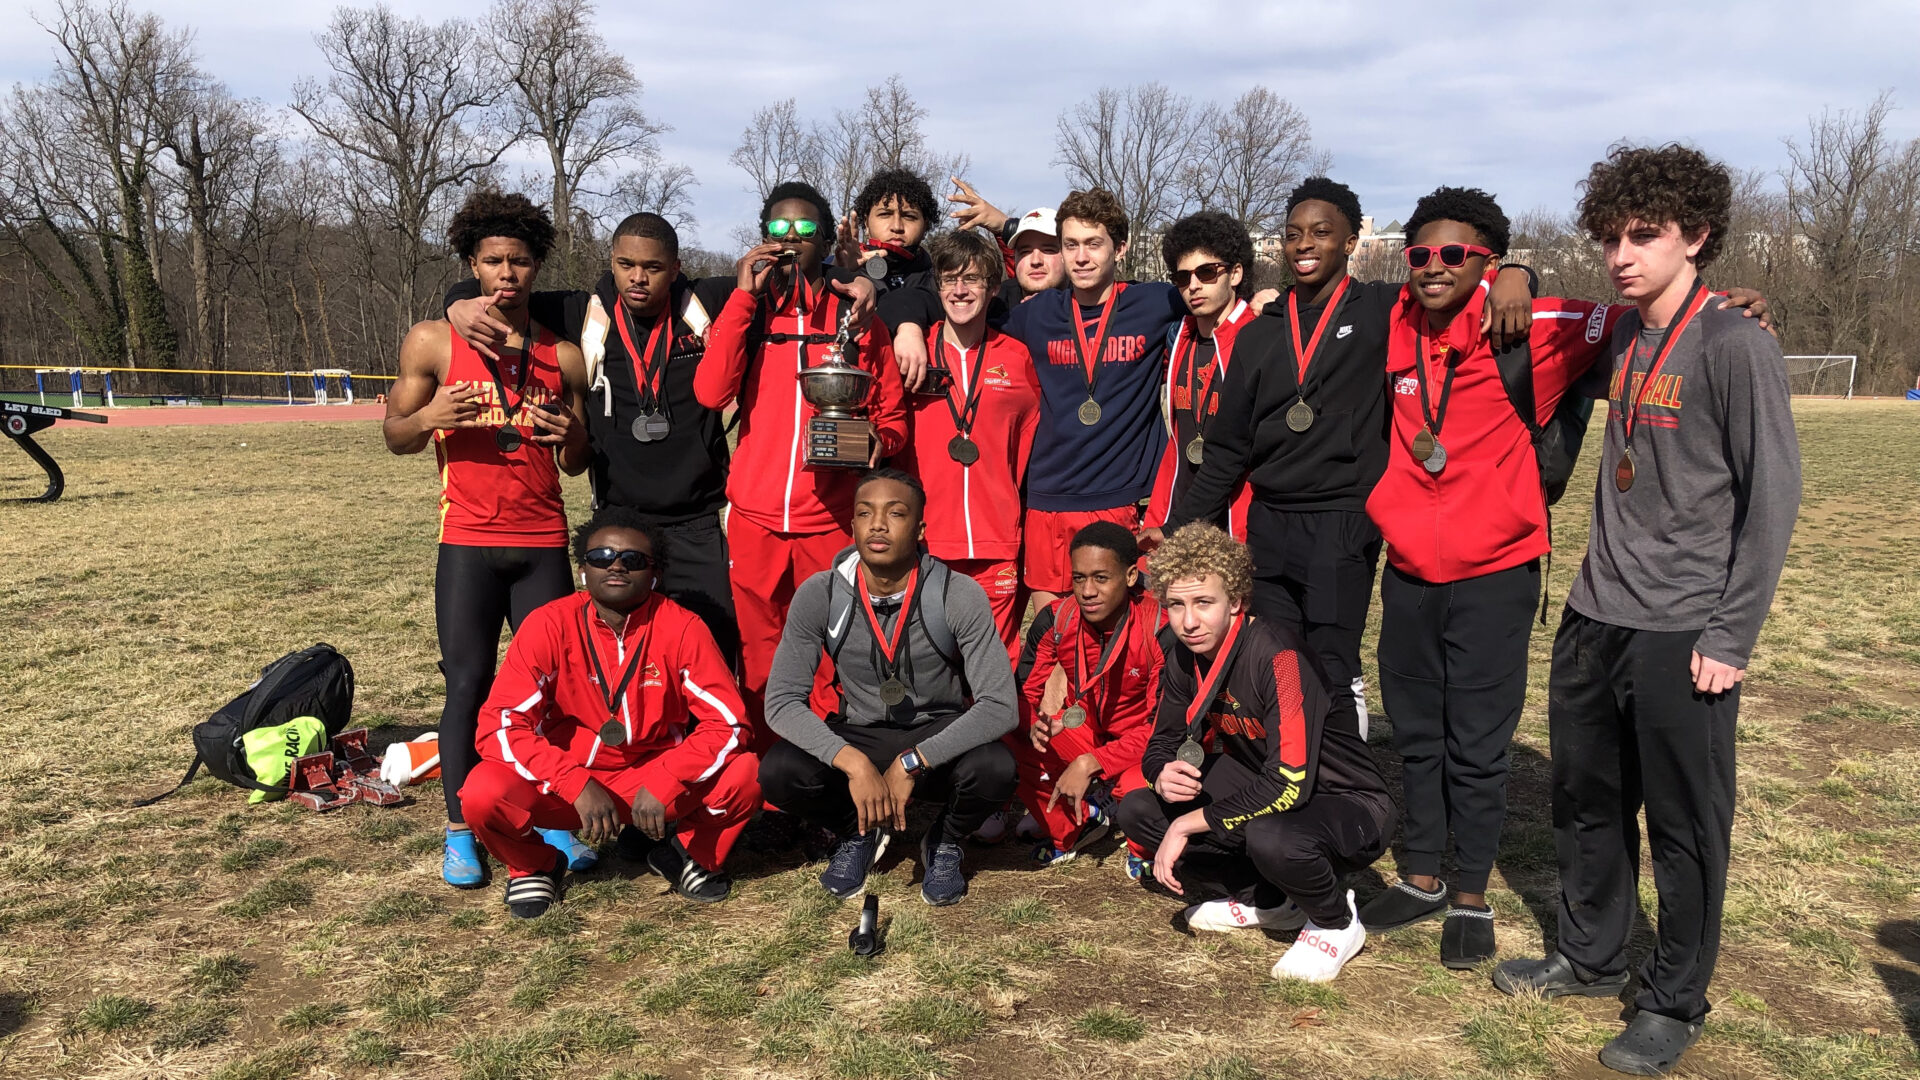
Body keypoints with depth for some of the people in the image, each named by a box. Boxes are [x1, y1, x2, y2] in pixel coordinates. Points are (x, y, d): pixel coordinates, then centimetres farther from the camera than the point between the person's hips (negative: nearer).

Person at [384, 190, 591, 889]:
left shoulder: (564, 356, 8)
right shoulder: (434, 342, 3)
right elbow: (394, 438, 6)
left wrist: (573, 435, -10)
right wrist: (428, 418, -16)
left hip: (544, 545, 2)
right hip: (468, 544, -2)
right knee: (468, 683, 0)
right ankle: (460, 831, 11)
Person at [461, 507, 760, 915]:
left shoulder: (681, 628, -12)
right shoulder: (551, 624, -13)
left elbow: (728, 722, -13)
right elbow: (502, 724, -17)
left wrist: (662, 785, -26)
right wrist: (578, 786, -28)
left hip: (658, 781, 0)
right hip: (566, 782, 0)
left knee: (745, 772, -25)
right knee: (483, 793, -29)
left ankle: (688, 852, 7)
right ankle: (533, 866, 6)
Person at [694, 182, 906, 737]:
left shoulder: (856, 317, 8)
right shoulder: (745, 311, 10)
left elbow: (892, 415, 9)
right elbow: (711, 391, -9)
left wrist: (878, 441, -14)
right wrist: (744, 294, -7)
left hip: (831, 521, -1)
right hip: (755, 519, 1)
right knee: (760, 663, 7)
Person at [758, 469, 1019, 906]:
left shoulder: (960, 596, -19)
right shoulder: (819, 595, -15)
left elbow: (998, 705, -22)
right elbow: (782, 701, -16)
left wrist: (911, 763, -30)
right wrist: (853, 763, -31)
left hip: (939, 737, -1)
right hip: (856, 736, 1)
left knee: (993, 769, -33)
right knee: (779, 772, -28)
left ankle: (944, 842, 4)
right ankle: (857, 833, 7)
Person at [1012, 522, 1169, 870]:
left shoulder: (1161, 630, -24)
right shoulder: (1055, 620, -12)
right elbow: (1026, 691, -1)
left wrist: (1091, 763, -30)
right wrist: (1034, 723, -26)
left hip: (1138, 747, -4)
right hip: (1081, 734, 4)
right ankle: (1071, 831, 2)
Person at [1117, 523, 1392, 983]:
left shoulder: (1277, 655, -28)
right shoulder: (1186, 657, -5)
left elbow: (1289, 785, -33)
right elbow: (1160, 744, 7)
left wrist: (1186, 825, -26)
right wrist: (1164, 776, -19)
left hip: (1348, 806, -7)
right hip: (1265, 791, 7)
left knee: (1270, 839, -40)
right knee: (1137, 811, -6)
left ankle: (1337, 924, -5)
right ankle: (1266, 901, 10)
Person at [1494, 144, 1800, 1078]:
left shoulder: (1736, 346, -11)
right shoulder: (1624, 338, 10)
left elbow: (1771, 497, -12)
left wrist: (1733, 636, -13)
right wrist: (1599, 586, 14)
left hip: (1683, 632, -7)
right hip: (1595, 619, 7)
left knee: (1684, 825, 5)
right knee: (1586, 802, 16)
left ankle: (1675, 1003, 21)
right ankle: (1591, 958, 34)